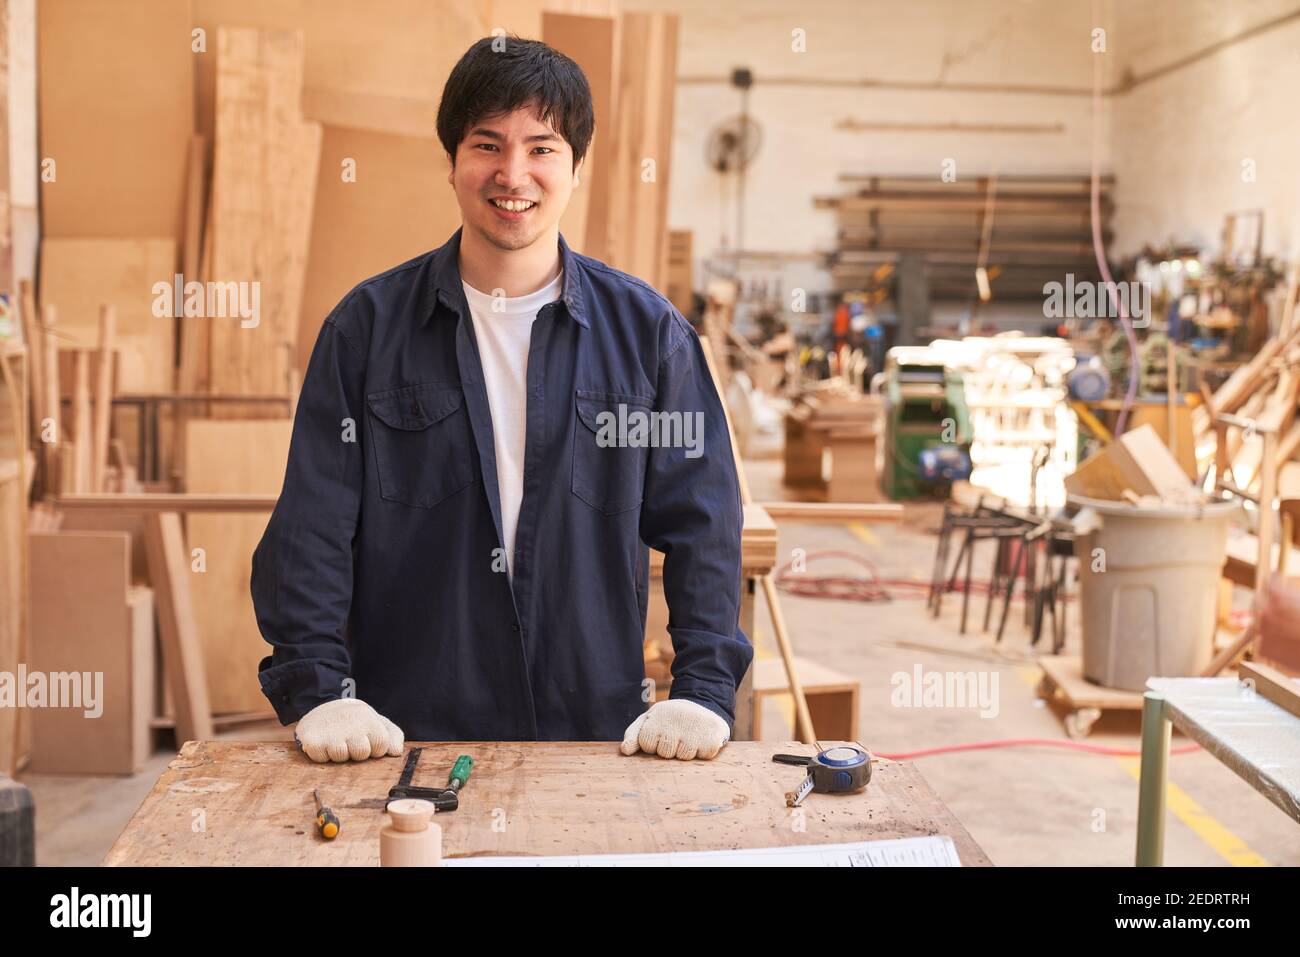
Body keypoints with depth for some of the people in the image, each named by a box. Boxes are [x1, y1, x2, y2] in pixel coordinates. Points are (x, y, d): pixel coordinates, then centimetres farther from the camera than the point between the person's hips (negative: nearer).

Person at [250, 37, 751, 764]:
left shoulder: (646, 330, 4)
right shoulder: (367, 327, 3)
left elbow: (701, 527, 3)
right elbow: (311, 528, 0)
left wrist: (704, 692, -8)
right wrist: (319, 692, -10)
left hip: (596, 727, 1)